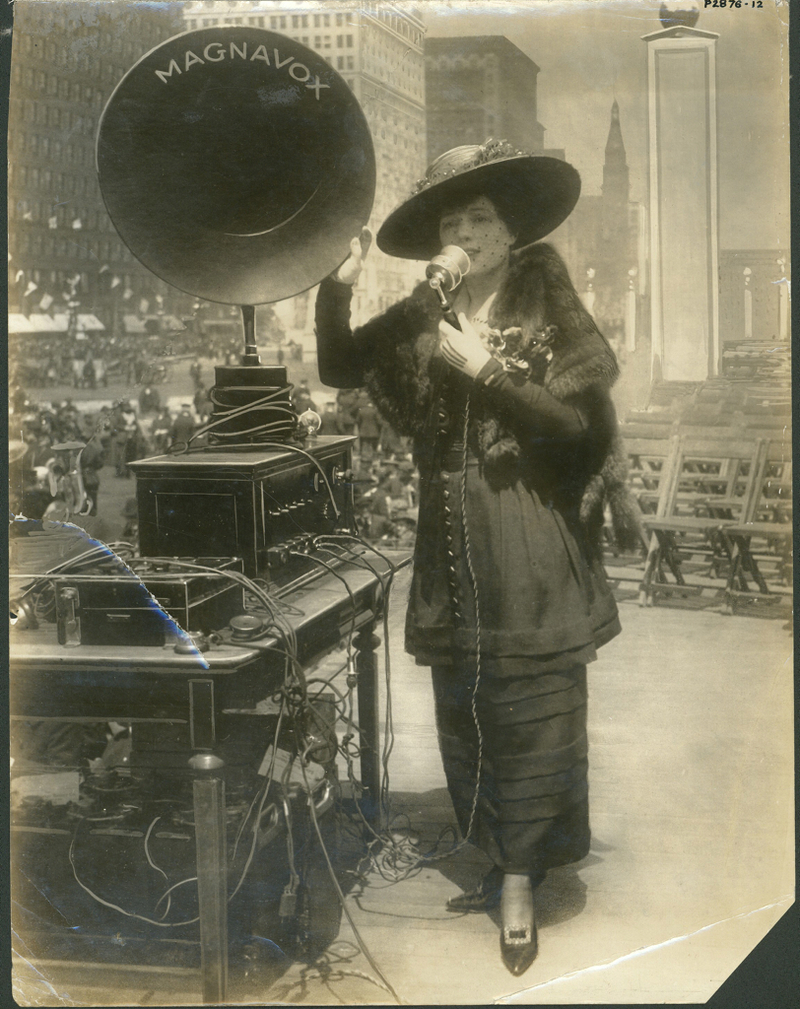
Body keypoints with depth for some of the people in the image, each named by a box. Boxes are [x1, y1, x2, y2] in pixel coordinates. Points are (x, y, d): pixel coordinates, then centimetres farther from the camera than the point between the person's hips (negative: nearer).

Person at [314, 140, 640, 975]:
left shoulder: (547, 313, -1)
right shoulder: (422, 320, 11)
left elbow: (579, 421, -8)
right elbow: (338, 368, 13)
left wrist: (487, 372, -15)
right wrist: (337, 288, -2)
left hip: (531, 563, -4)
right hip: (453, 559, 5)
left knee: (533, 720, -2)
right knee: (466, 719, 11)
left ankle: (519, 888, 8)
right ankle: (500, 861, 24)